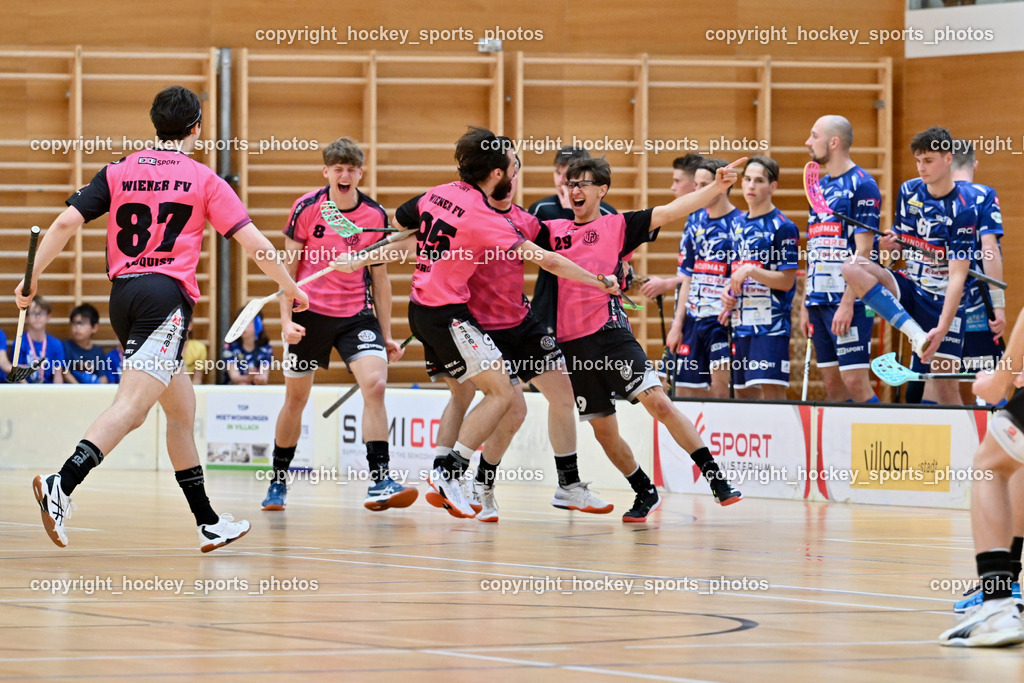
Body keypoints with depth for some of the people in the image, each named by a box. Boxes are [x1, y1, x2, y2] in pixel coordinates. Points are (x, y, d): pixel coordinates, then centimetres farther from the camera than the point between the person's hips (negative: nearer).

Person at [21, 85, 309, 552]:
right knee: (131, 403, -18)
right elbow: (255, 244, 2)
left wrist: (31, 279, 8)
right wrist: (291, 289, 16)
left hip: (122, 294, 6)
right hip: (167, 294, -6)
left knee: (181, 405, 18)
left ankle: (209, 523, 23)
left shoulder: (119, 172, 13)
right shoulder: (203, 179, 4)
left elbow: (67, 222, 2)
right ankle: (61, 485, -39)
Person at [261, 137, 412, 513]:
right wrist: (286, 319, -9)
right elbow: (288, 267, 0)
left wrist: (386, 334, 8)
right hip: (309, 313, -1)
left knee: (375, 383, -20)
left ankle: (379, 481, -21)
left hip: (356, 313, 1)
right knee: (295, 397, 8)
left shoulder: (376, 215, 0)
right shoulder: (306, 208, -6)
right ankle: (278, 482, 26)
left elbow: (380, 278, 9)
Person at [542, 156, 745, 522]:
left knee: (659, 402, -18)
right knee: (603, 431, 7)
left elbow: (668, 212, -4)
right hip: (570, 344, 4)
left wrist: (716, 188, -15)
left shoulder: (617, 226, 4)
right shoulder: (554, 230, 14)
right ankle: (646, 494, 27)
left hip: (610, 334, -4)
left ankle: (717, 479, -16)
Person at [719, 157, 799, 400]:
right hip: (741, 323, 7)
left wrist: (751, 271, -20)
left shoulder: (782, 227, -6)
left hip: (771, 324, -7)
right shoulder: (738, 225, 15)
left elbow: (786, 281, -10)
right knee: (744, 393, 9)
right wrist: (727, 292, 5)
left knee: (772, 390, -14)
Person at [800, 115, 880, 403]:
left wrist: (847, 303, -19)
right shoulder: (820, 187, 17)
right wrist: (804, 305, 16)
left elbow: (863, 251, -13)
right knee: (832, 384, 7)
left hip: (849, 302, -8)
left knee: (855, 382, -13)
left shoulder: (861, 185, -7)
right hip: (819, 301, 8)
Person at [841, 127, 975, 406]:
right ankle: (914, 332, -28)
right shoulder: (908, 191, 3)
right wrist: (889, 243, -10)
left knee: (945, 384, -12)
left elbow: (958, 276, -20)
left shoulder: (962, 210, -15)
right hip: (908, 288, 5)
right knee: (852, 267, -23)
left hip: (942, 300, -5)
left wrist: (942, 329, -30)